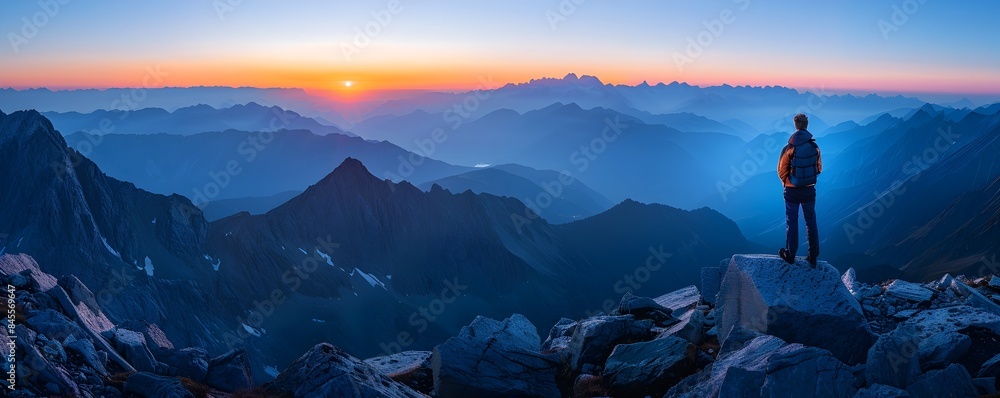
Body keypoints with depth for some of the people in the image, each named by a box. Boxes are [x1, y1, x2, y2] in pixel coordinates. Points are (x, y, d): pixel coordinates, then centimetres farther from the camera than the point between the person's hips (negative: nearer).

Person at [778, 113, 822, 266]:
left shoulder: (789, 148, -17)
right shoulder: (815, 147, -6)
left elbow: (782, 171, -9)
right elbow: (819, 168, 6)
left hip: (792, 191, -3)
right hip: (809, 190, 3)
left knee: (791, 222, 11)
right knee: (811, 222, 13)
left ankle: (790, 255, 21)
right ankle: (813, 257, 19)